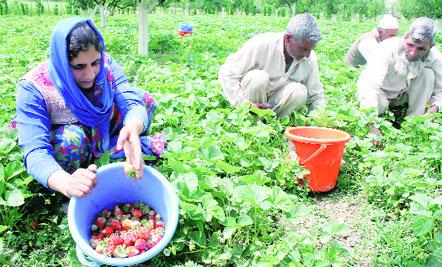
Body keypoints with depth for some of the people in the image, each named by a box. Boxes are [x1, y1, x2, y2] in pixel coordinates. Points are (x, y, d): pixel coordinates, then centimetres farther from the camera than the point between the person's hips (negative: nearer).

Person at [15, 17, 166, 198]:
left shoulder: (106, 65, -20)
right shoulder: (33, 88, -31)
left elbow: (131, 104, -28)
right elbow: (35, 152, -37)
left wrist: (133, 128, -55)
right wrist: (66, 183, -60)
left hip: (101, 132, 4)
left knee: (143, 98, -10)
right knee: (72, 137, -38)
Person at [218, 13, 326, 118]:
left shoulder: (310, 59, -10)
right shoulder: (262, 45, -24)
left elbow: (316, 96, 1)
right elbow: (226, 74, -22)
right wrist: (245, 104, -31)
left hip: (274, 101, 3)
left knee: (300, 91, -25)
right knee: (259, 77, -33)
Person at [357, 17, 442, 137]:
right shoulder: (388, 49, -35)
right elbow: (368, 85, -47)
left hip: (404, 94, 4)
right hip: (381, 92, -3)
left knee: (428, 73, -23)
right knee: (379, 104, -37)